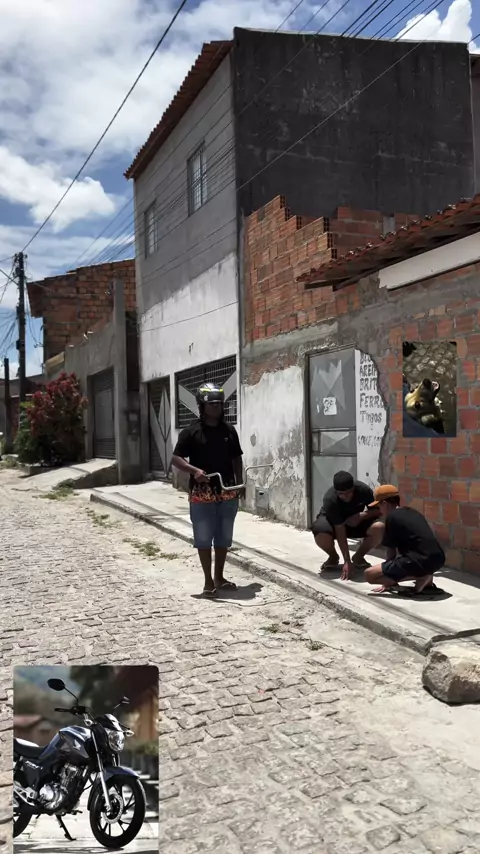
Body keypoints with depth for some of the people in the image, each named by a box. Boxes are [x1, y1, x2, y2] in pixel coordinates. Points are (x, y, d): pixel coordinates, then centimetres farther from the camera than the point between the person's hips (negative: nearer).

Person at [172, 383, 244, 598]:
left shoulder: (229, 430, 7)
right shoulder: (191, 431, -5)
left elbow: (236, 458, 15)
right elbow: (176, 459, -6)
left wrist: (239, 482, 6)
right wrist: (194, 470, -22)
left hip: (227, 493, 4)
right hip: (202, 494, -4)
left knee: (224, 537, 12)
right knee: (204, 537, 2)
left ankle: (219, 577, 26)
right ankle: (208, 581, 14)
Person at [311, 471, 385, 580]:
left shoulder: (363, 489, -26)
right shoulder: (330, 499, -34)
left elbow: (378, 510, -12)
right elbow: (340, 531, -34)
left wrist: (361, 516, -32)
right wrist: (347, 561, -36)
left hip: (357, 520, 2)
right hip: (333, 522, -2)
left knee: (379, 528, -30)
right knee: (321, 535, -38)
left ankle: (358, 557, -3)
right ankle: (333, 557, -2)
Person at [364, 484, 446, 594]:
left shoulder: (391, 517, 0)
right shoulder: (412, 512, 23)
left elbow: (391, 552, 5)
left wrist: (389, 581, 20)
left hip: (420, 562, -9)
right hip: (438, 560, 9)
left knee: (369, 574, -5)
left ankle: (420, 577, -7)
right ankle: (426, 578, 11)